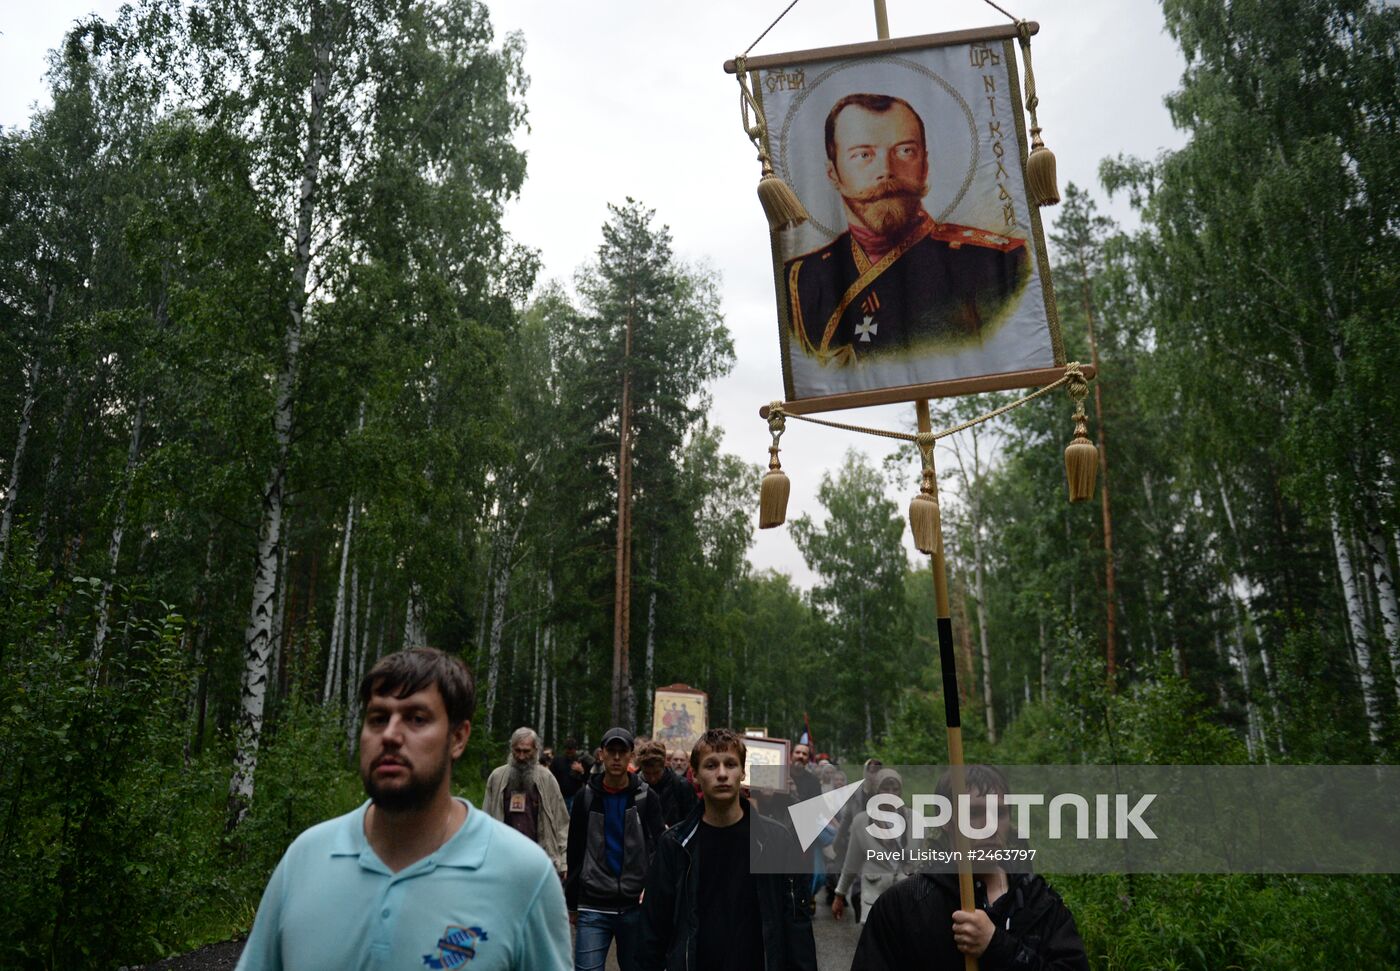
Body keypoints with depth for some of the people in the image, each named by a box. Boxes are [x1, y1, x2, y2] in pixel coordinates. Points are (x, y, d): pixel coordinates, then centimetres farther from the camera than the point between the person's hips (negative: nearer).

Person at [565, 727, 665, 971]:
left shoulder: (646, 798, 0)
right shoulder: (585, 797, 2)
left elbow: (659, 848, -3)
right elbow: (575, 854, 7)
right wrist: (571, 904, 9)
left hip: (635, 907, 0)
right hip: (593, 907, 0)